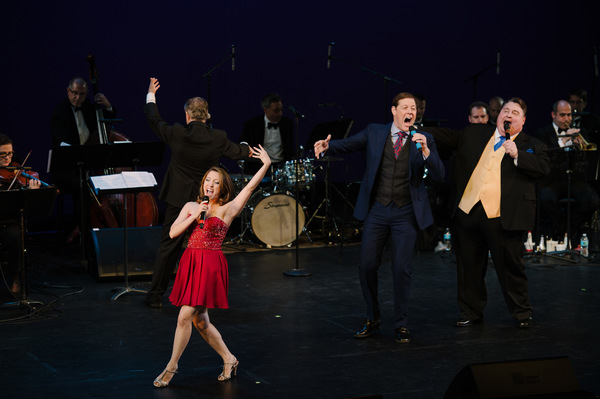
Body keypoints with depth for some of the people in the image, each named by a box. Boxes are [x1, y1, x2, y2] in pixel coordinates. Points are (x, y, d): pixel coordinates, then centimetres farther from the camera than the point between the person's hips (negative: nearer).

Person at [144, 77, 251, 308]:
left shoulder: (176, 134, -11)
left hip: (177, 198, 0)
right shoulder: (218, 139, -8)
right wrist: (249, 150, 36)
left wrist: (151, 95, 23)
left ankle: (155, 295, 10)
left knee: (168, 246, 6)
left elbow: (154, 120, 6)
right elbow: (236, 152, 11)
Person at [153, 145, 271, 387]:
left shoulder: (227, 210, 0)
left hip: (211, 265, -6)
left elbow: (250, 187, -5)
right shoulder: (191, 207, 12)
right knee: (199, 320, 9)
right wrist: (195, 216, -7)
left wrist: (266, 165, -9)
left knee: (185, 317, -9)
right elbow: (172, 233, 3)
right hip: (190, 263, 6)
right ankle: (229, 360, 25)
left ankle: (171, 367, 2)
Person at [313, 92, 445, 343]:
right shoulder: (374, 133, 4)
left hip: (406, 214, -1)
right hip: (377, 210, 1)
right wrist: (326, 146, -17)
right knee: (367, 266, 2)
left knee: (402, 269, -3)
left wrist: (425, 151, -23)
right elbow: (347, 144, 4)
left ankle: (401, 325, 11)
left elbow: (439, 175, -6)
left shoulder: (424, 140, 1)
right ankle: (372, 319, 21)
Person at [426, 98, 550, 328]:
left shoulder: (530, 146, 6)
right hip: (467, 212, 4)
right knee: (469, 265, 11)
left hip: (502, 217, -4)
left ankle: (522, 313, 18)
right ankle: (471, 312, 25)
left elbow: (544, 167, -8)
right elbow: (444, 136, 24)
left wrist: (517, 155, -17)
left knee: (510, 265, 1)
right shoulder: (474, 134, 15)